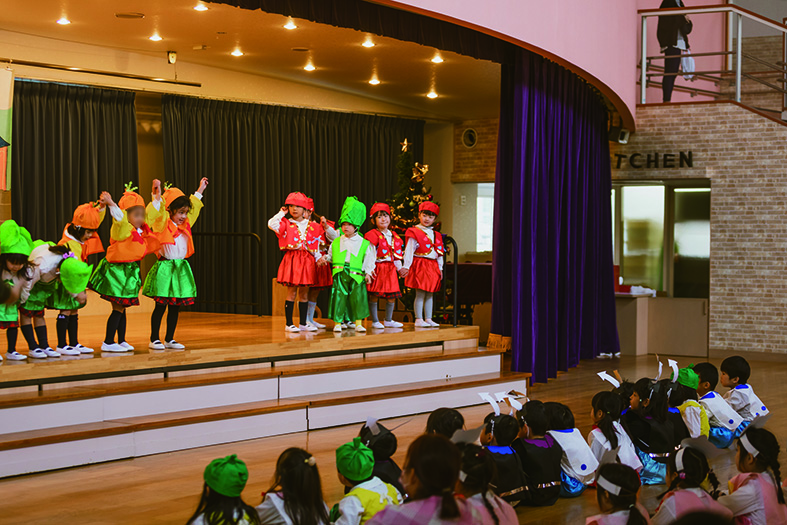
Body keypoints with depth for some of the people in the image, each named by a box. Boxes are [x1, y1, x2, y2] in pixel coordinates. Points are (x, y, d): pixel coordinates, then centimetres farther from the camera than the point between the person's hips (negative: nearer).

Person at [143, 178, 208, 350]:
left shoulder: (185, 224, 13)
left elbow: (194, 209, 28)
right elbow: (150, 217, -25)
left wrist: (199, 191, 34)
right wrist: (157, 198, -29)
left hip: (181, 268, 7)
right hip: (165, 268, -7)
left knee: (176, 306, 9)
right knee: (161, 305, -2)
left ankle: (169, 339, 17)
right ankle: (154, 339, 6)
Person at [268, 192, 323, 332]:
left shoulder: (313, 226, 9)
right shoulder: (286, 224, 1)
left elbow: (317, 245, 15)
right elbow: (272, 224, -17)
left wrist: (318, 258, 9)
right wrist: (281, 213, -5)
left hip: (307, 261, 3)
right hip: (291, 259, -3)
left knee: (304, 293, 8)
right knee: (292, 292, -3)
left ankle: (303, 323, 16)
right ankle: (289, 323, 2)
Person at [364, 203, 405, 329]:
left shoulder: (394, 236, 13)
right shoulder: (372, 235, -9)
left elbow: (397, 255, 19)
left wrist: (399, 268, 14)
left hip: (390, 269, 6)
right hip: (377, 268, -6)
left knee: (392, 295, 7)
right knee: (374, 295, -3)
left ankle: (388, 320, 20)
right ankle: (375, 321, 7)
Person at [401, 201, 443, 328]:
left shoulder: (436, 235, 15)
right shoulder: (414, 233, -4)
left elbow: (439, 253, 18)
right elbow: (409, 251, -6)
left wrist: (440, 268, 15)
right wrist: (406, 266, -11)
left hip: (432, 267, 6)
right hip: (419, 266, -6)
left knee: (430, 294, 8)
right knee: (420, 293, -7)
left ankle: (428, 319, 13)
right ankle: (418, 319, -4)